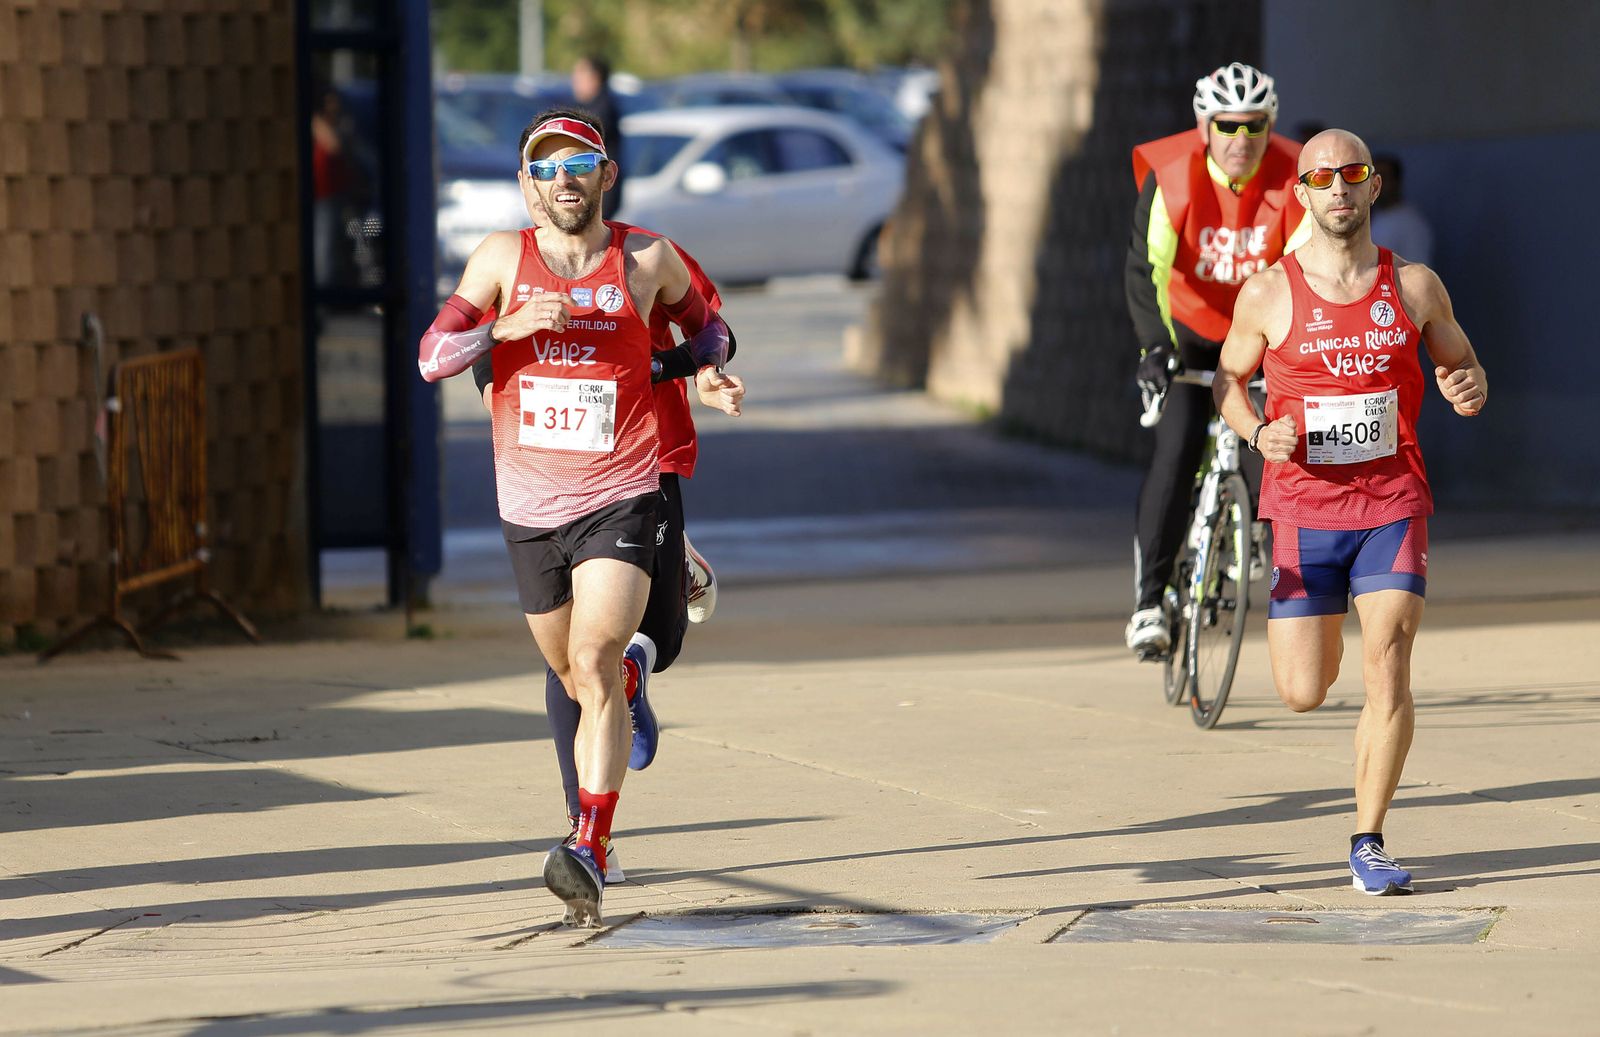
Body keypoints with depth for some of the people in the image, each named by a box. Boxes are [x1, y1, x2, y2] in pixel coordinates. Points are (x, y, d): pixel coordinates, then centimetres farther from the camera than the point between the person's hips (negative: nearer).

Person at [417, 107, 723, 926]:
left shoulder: (647, 260, 0)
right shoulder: (503, 258, 0)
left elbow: (698, 318, 22)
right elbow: (433, 357, -8)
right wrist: (510, 325, -23)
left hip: (619, 498, -3)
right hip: (529, 507, 3)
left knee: (593, 661, -21)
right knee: (574, 676, 18)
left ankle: (589, 856, -26)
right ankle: (630, 677, 56)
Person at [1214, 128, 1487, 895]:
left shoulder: (1413, 286, 1)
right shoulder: (1268, 294, -2)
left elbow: (1461, 363, 14)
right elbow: (1229, 381, 11)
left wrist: (1469, 391, -11)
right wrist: (1258, 433, -10)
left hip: (1393, 504, 0)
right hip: (1304, 509, 0)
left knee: (1387, 667, -15)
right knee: (1302, 692, 2)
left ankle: (1369, 841, -2)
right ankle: (1308, 622, 41)